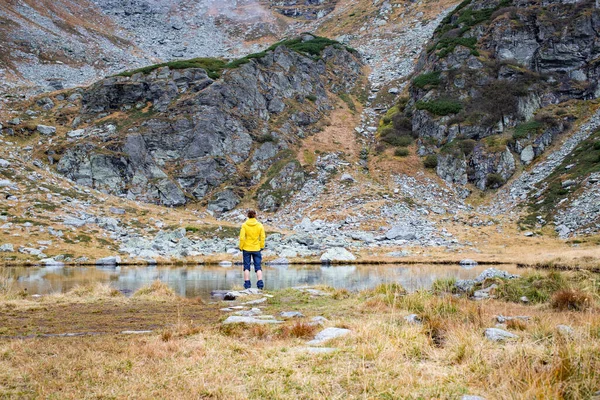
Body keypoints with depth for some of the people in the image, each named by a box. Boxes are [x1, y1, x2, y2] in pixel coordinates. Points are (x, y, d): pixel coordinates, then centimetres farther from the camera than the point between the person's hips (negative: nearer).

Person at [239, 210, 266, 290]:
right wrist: (262, 247, 9)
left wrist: (241, 247, 0)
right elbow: (262, 237, -3)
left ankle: (247, 283, 4)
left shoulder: (244, 225, -7)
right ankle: (260, 283, -3)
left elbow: (242, 238, -11)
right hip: (256, 249, 1)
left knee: (246, 267, 7)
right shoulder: (260, 225, -3)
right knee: (258, 267, 7)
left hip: (246, 249, -1)